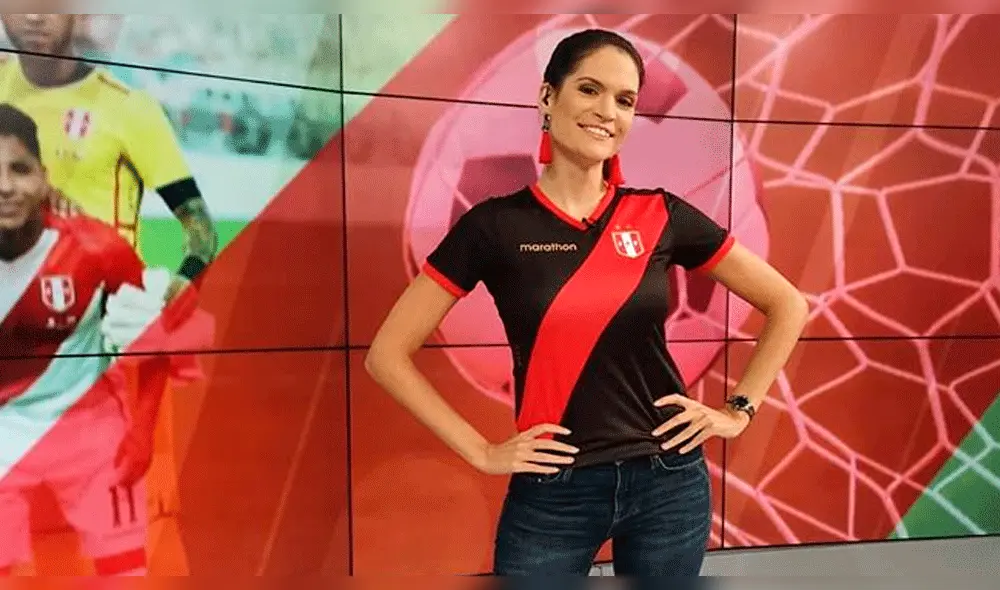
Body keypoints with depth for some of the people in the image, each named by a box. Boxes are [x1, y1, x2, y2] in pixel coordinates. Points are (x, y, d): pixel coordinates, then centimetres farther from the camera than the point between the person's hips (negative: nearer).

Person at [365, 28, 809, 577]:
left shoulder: (661, 216, -2)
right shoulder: (496, 224, -8)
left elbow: (788, 305, 8)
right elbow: (387, 355, -6)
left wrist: (739, 411, 2)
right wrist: (480, 451, -8)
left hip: (669, 482, 3)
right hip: (550, 492, -2)